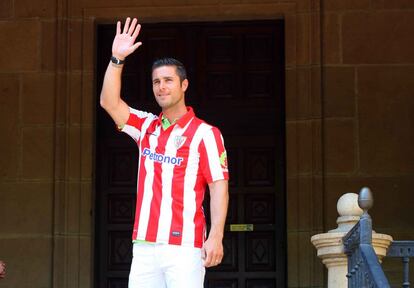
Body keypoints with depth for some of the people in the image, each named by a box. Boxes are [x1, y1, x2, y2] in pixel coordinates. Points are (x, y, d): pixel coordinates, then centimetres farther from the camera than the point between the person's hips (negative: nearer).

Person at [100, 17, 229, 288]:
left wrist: (216, 236, -15)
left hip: (184, 245, -5)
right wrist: (117, 59, -5)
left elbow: (219, 186, -5)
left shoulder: (204, 133, 0)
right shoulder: (146, 126, 15)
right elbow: (109, 102, 4)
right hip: (144, 244, 5)